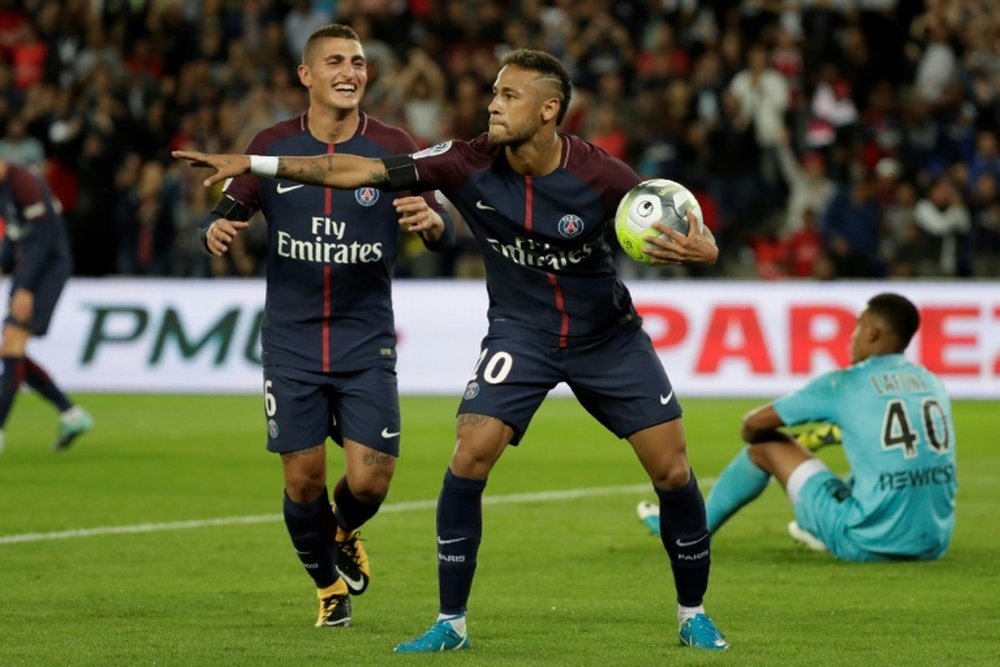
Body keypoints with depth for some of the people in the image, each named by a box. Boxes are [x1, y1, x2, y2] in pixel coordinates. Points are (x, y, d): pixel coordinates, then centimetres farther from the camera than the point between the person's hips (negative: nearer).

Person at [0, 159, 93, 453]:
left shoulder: (25, 185, -18)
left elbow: (43, 238, -21)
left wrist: (24, 288, -23)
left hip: (48, 267, -10)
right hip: (26, 267, 10)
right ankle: (71, 413, 13)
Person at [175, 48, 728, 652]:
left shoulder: (600, 175, -23)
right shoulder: (470, 165, -18)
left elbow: (692, 237, -13)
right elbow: (363, 171, -14)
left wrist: (698, 249, -39)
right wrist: (253, 164, -17)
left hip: (607, 333, -1)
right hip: (521, 332, 1)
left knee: (673, 471, -4)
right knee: (470, 457, -17)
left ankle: (693, 614, 18)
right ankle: (452, 623, -5)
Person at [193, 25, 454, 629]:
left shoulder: (393, 148, -3)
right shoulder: (272, 147, -1)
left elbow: (446, 233, -4)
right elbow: (232, 211, 9)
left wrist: (433, 221, -29)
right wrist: (217, 228, -16)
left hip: (367, 344, 0)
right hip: (291, 345, 1)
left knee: (371, 480, -8)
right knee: (303, 479, -1)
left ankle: (344, 533, 30)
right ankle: (329, 586, 28)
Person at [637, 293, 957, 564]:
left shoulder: (845, 384, -4)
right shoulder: (932, 383, 10)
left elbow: (756, 423, 5)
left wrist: (752, 432, 28)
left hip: (868, 543, -5)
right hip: (933, 546, 5)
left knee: (767, 443, 14)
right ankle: (819, 531, 51)